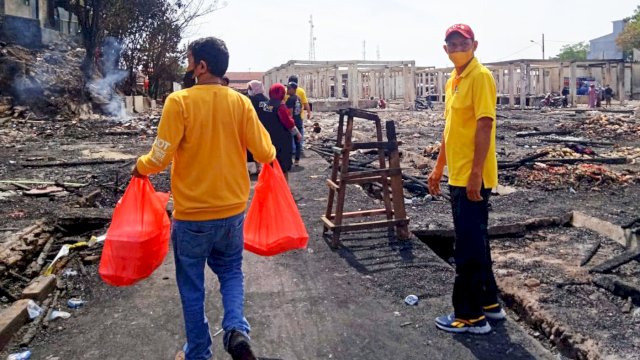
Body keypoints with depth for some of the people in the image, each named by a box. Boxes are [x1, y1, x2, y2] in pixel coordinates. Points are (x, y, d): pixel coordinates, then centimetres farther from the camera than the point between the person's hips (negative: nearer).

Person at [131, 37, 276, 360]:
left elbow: (160, 158, -16)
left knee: (192, 285, 14)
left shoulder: (179, 101, -14)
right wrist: (272, 155, 18)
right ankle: (237, 329, 1)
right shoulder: (241, 102, -5)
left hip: (191, 214, -3)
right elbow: (264, 154, -5)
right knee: (231, 272, 23)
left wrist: (140, 167, 6)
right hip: (232, 210, 3)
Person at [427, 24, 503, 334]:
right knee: (474, 240, 16)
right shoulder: (453, 81, 16)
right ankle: (488, 303, 30)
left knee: (469, 245, -3)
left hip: (472, 177, -9)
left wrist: (476, 173, -23)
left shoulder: (480, 76, -12)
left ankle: (470, 316, 8)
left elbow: (485, 126, -19)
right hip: (457, 176, 10)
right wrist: (439, 167, 21)